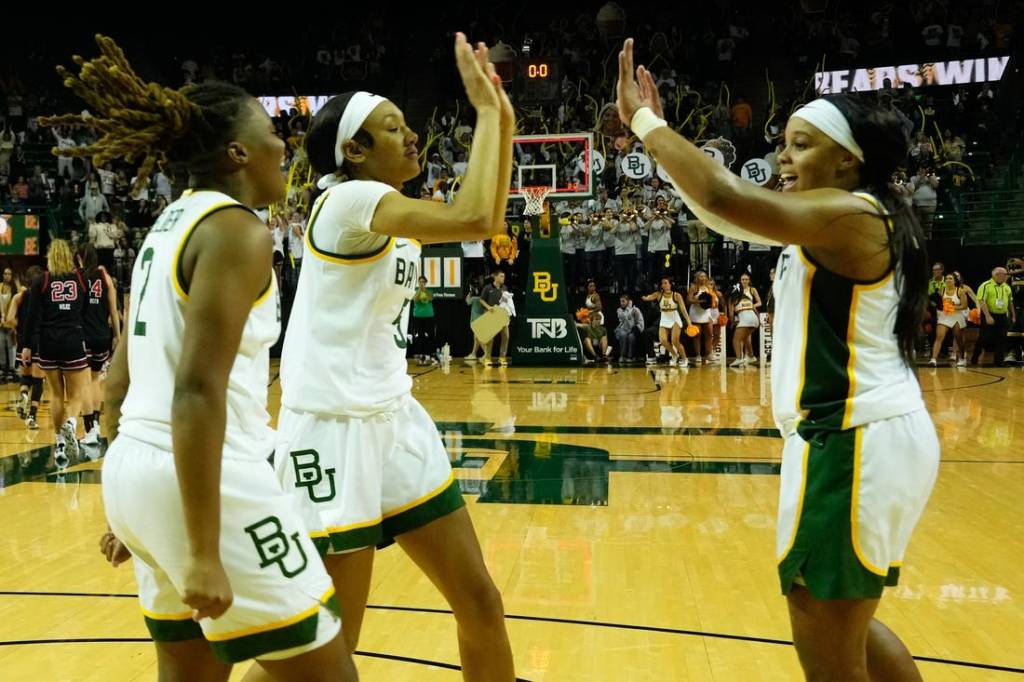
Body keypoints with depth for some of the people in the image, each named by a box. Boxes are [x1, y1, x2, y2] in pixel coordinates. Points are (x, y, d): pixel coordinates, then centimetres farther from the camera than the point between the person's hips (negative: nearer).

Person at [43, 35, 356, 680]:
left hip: (138, 471, 10)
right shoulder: (237, 230, -12)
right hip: (210, 479, -10)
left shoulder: (169, 225, 15)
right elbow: (197, 392, -22)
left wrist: (133, 510, 26)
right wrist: (204, 552, -23)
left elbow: (118, 387, 18)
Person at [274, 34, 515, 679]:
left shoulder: (387, 211, 11)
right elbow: (472, 219, -28)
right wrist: (485, 107, -16)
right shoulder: (349, 199, -15)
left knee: (481, 601, 12)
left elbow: (490, 218, 18)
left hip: (393, 418, 9)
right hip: (333, 427, -9)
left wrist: (504, 119, 8)